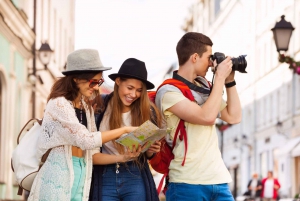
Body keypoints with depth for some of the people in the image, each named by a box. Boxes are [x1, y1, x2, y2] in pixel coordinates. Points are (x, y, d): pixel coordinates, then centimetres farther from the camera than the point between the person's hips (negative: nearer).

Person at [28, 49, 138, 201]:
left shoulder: (86, 108, 13)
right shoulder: (59, 104, -11)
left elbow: (89, 151, 10)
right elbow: (86, 140, -17)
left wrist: (121, 157, -2)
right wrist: (124, 130, -13)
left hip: (81, 176, 7)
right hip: (57, 179, -7)